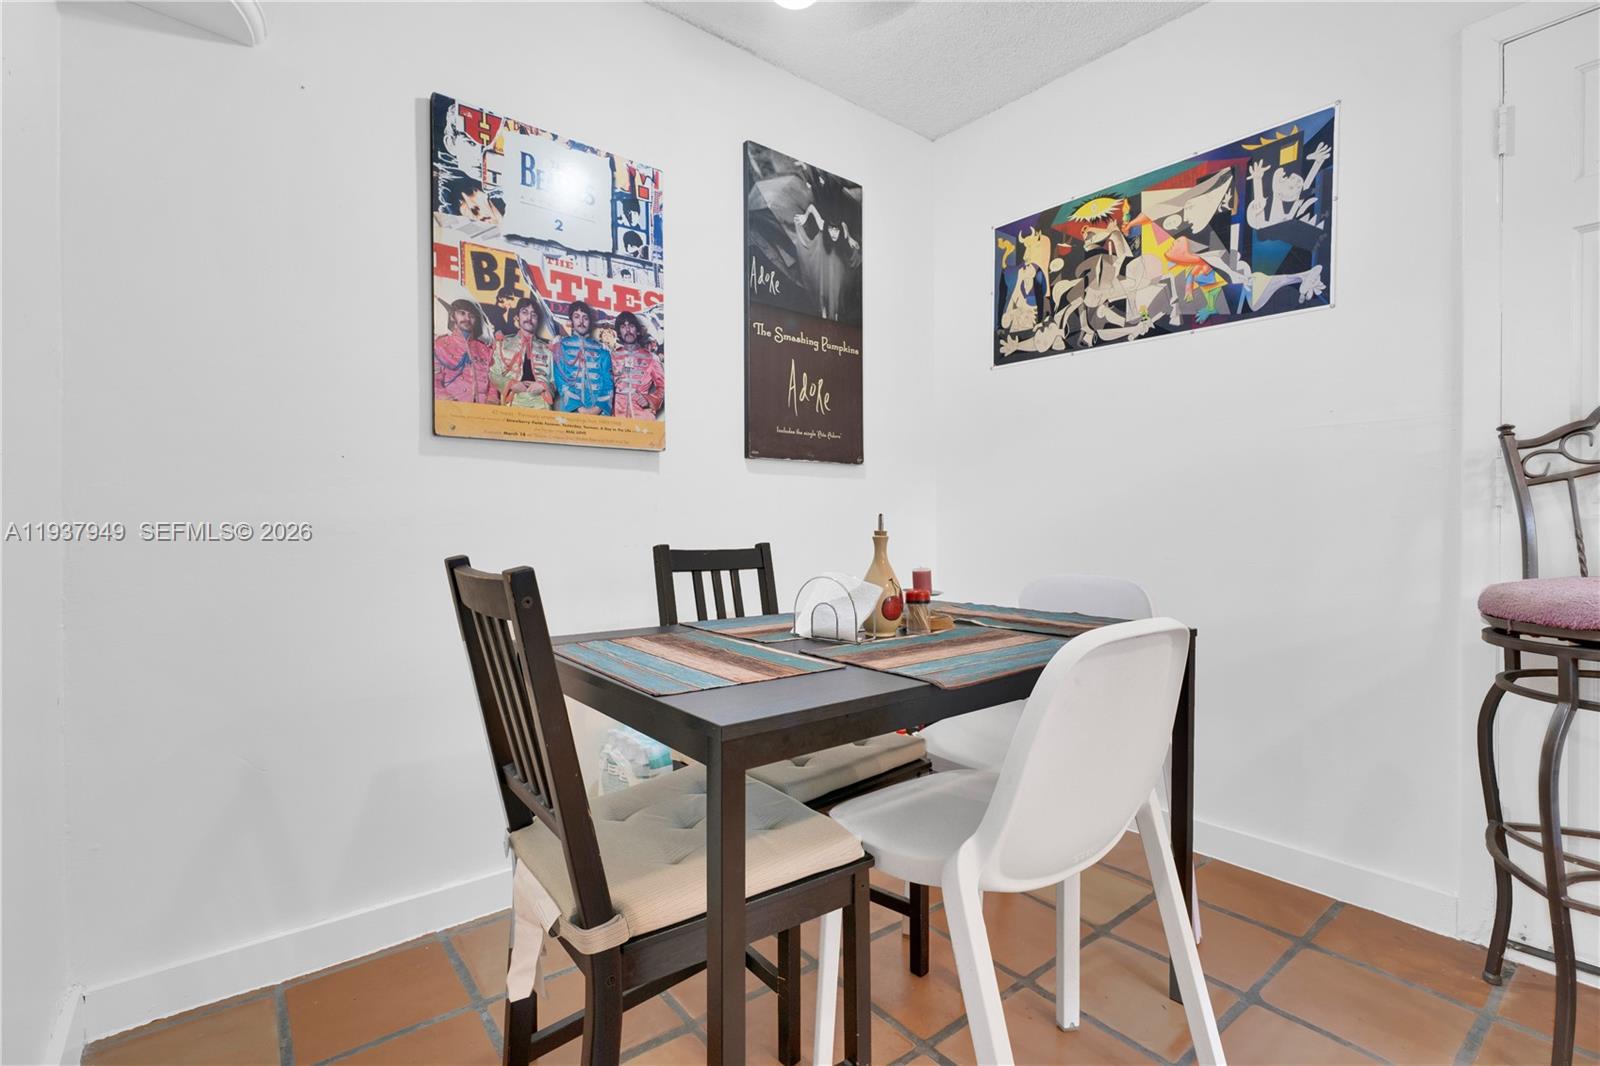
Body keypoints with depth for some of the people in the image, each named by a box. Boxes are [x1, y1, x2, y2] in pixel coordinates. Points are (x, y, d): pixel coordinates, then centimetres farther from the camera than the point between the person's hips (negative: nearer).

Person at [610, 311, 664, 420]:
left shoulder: (651, 357, 13)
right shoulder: (613, 356, 16)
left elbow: (662, 385, 11)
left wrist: (651, 400, -5)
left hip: (643, 412, 0)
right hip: (618, 412, 1)